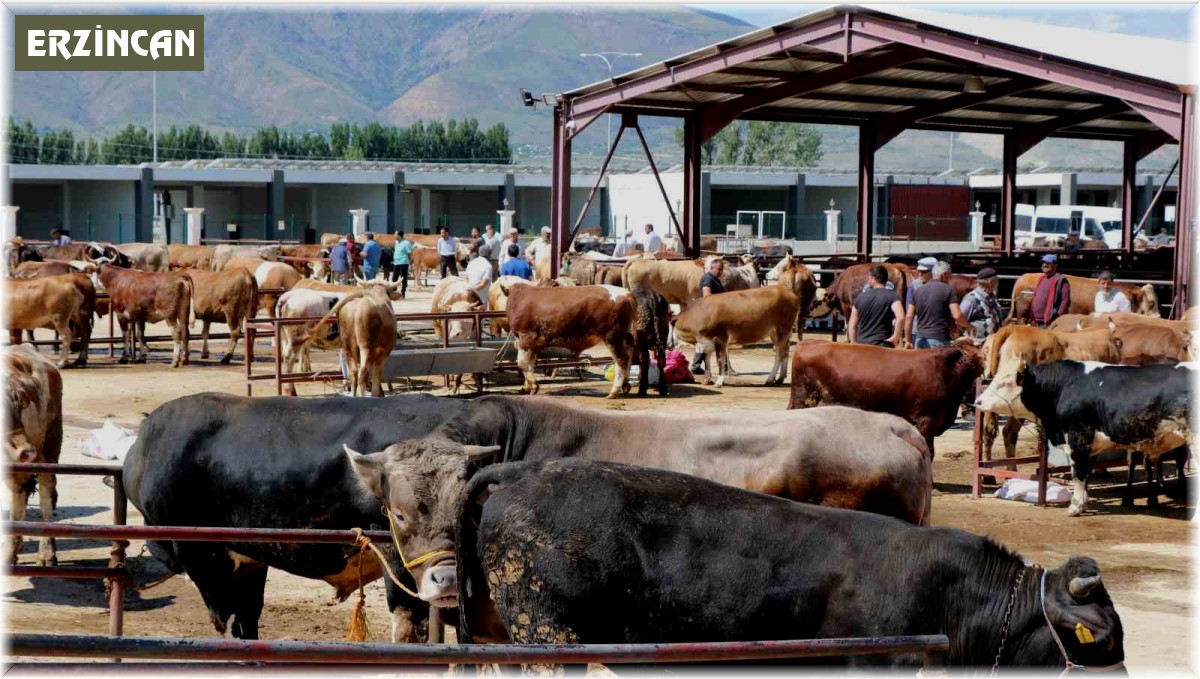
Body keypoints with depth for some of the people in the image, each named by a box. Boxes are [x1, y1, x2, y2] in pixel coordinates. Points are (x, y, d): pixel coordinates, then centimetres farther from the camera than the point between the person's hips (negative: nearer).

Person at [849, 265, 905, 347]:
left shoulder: (861, 297, 8)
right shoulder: (892, 296, -3)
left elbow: (852, 326, 10)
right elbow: (900, 317, -21)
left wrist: (854, 344, 18)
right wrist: (895, 337, -9)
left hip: (861, 345, 3)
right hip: (882, 345, -3)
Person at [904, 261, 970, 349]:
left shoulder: (918, 291, 11)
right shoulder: (947, 290, -3)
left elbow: (909, 317, 8)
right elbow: (957, 316, -12)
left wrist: (908, 340, 12)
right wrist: (968, 327, 7)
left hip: (920, 340, 5)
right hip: (939, 340, -5)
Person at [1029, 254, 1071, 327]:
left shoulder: (1060, 280, -5)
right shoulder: (1041, 280, 20)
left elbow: (1065, 300, -12)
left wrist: (1059, 316, -18)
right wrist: (1032, 317, 15)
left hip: (1050, 322, -9)